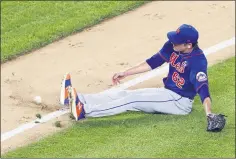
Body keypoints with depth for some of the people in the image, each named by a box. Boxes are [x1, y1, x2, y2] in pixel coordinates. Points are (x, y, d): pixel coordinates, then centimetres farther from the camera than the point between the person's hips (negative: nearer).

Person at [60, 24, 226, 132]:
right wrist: (125, 73, 8)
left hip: (180, 102, -8)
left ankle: (85, 110, -31)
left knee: (132, 99, -21)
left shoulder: (198, 60, -26)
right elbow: (153, 62, 6)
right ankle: (75, 99, -13)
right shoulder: (172, 46, -3)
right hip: (167, 93, 8)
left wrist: (209, 114, -50)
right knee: (124, 94, -4)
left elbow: (203, 88, -36)